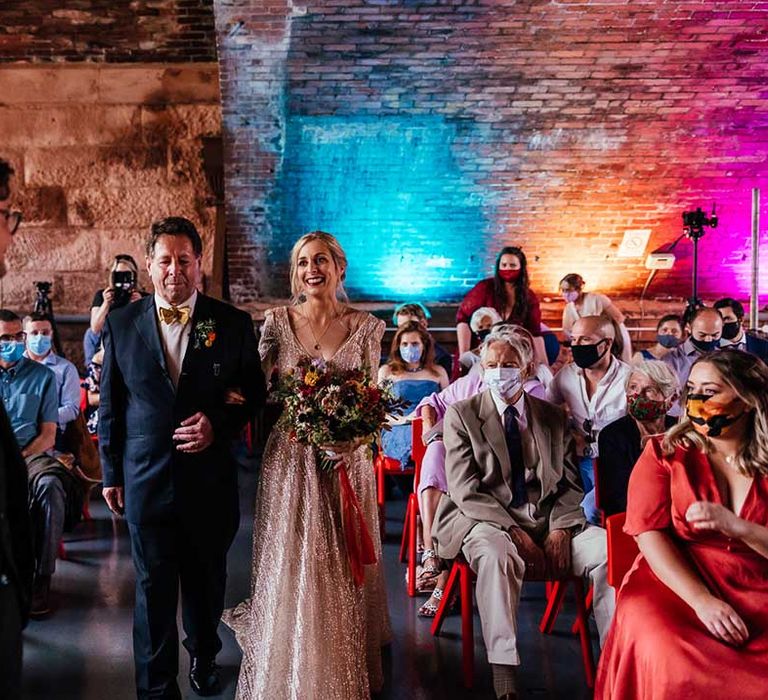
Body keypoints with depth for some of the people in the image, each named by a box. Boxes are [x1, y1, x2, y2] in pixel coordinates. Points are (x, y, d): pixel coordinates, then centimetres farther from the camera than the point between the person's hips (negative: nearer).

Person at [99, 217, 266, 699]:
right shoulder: (121, 324, -1)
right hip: (146, 477, 0)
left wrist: (219, 423, -15)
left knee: (207, 581, 19)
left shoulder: (233, 323, -4)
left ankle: (204, 657, 46)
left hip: (210, 477, 1)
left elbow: (255, 393, 3)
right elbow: (110, 405, 4)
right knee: (153, 589, 8)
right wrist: (111, 473, 5)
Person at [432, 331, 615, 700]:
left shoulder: (553, 416, 15)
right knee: (496, 553, -37)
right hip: (488, 521, -3)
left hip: (551, 521, 4)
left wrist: (560, 528, -9)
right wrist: (513, 531, -16)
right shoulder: (461, 415, 4)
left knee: (611, 548, -21)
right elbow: (465, 490, -5)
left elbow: (571, 483, 11)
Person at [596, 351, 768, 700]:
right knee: (675, 670, -30)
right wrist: (702, 600, -17)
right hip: (675, 587, -1)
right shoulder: (664, 452, 4)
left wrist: (736, 526, -18)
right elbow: (649, 533, -6)